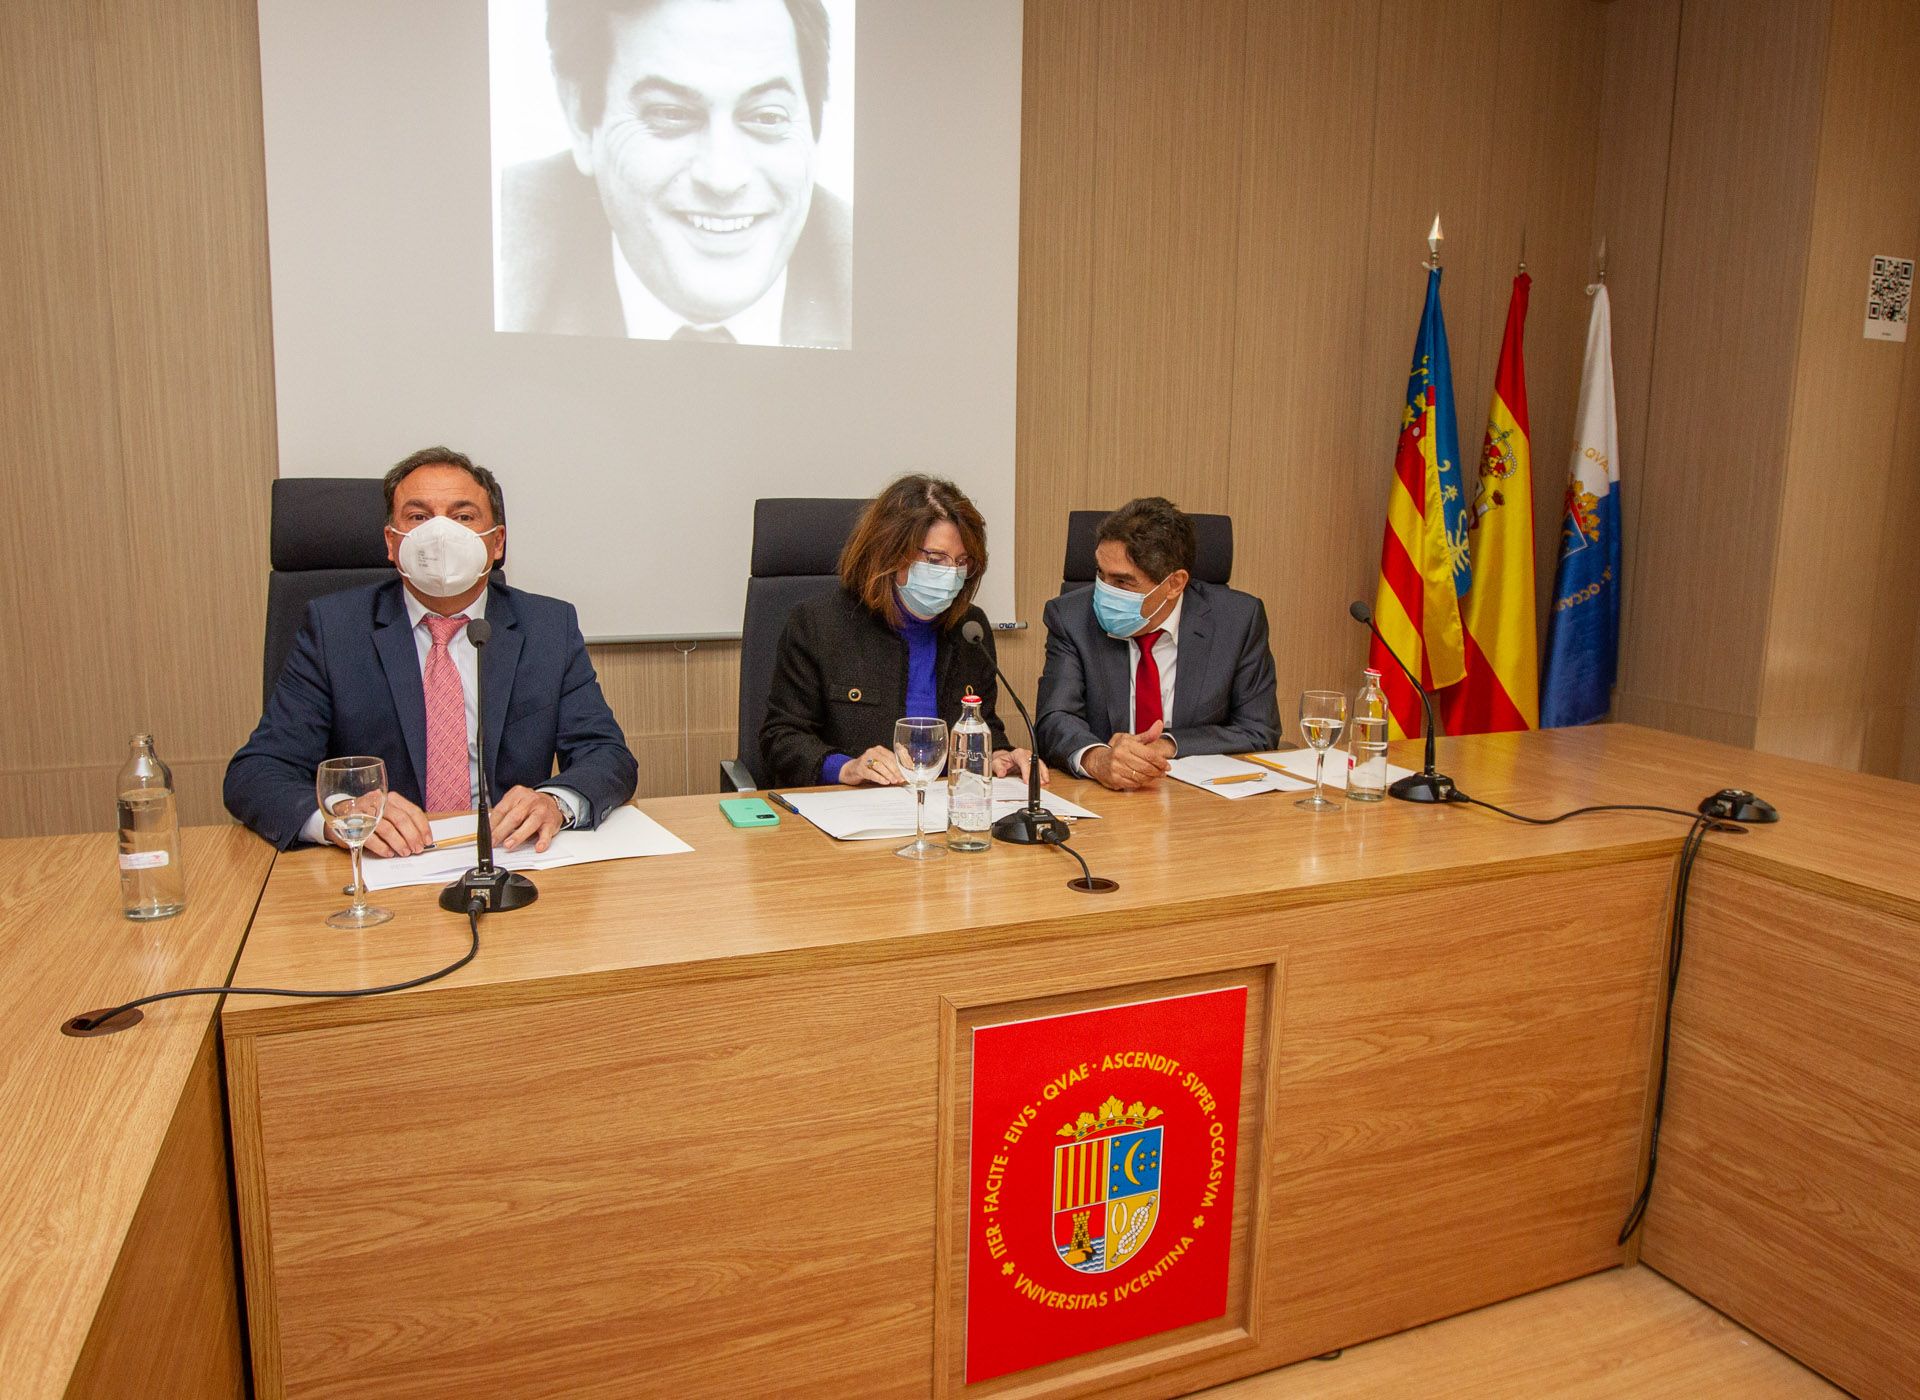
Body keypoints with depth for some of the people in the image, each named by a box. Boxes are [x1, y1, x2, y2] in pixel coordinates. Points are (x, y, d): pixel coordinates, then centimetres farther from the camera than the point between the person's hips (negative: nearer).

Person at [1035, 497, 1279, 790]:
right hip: (1102, 798, -1)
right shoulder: (1071, 617, -5)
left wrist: (1166, 745, -18)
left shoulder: (1240, 620, -6)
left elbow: (1259, 732, -3)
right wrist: (1097, 759, -36)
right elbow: (1056, 719, -13)